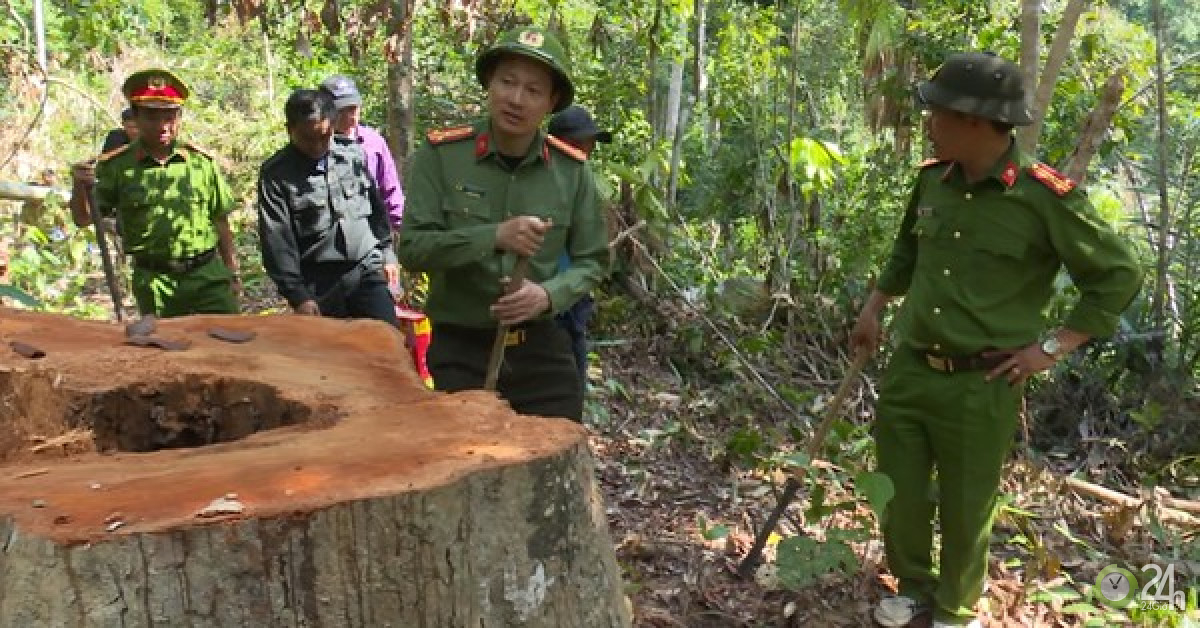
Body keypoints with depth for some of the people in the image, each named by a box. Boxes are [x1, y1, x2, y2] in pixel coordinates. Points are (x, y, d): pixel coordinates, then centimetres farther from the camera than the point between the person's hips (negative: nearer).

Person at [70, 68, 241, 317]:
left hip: (208, 277, 1)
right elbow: (83, 219, 1)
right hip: (154, 285, 0)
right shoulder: (116, 166, 0)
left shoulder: (201, 161, 3)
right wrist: (80, 185, -18)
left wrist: (232, 272, 11)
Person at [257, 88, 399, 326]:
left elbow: (376, 208, 16)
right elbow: (277, 241, -9)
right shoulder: (276, 174, -7)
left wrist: (386, 253, 16)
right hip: (321, 285, -2)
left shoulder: (352, 154, 5)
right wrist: (298, 295, -13)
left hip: (368, 272, 3)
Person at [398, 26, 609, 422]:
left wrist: (549, 295, -16)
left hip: (543, 348, 3)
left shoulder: (571, 169, -3)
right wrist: (494, 237, -25)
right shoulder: (441, 153, -9)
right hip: (459, 349, -2)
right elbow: (412, 247, -12)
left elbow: (591, 260, 5)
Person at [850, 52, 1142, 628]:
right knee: (898, 494, 14)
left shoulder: (1046, 196, -15)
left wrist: (1051, 347, -9)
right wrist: (872, 310, 19)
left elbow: (1119, 275, -7)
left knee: (965, 509, 10)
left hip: (981, 385, -5)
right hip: (908, 370, 5)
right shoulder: (931, 179, 1)